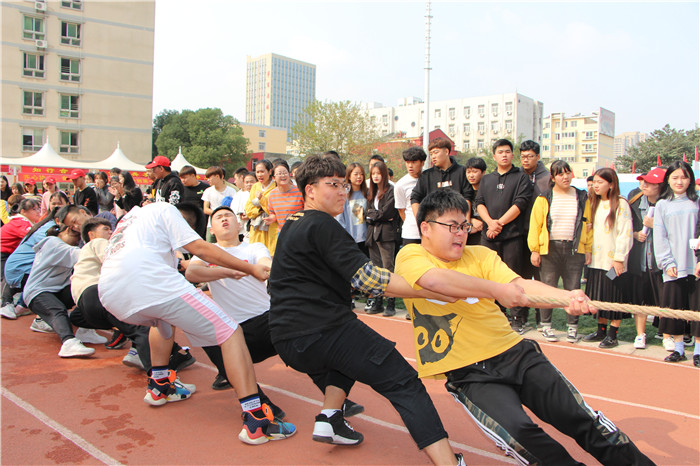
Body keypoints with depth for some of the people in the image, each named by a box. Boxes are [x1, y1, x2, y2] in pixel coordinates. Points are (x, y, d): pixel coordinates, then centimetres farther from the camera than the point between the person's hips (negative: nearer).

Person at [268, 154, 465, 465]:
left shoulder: (291, 226, 21)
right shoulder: (321, 225, -7)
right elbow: (365, 277, -15)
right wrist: (438, 291, -17)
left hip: (289, 344, 9)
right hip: (324, 332, -8)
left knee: (346, 355, 35)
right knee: (404, 382, -4)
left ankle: (330, 416, 17)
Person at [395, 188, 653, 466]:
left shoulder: (480, 255, 9)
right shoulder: (410, 256, -3)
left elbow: (520, 285, -5)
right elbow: (435, 279, -25)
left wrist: (565, 297, -24)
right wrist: (497, 290, -23)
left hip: (513, 352, 4)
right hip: (468, 373, -4)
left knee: (581, 419, -2)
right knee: (516, 428, -26)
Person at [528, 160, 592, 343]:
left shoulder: (582, 197, 9)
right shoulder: (544, 198, 2)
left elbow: (588, 224, 11)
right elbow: (535, 224, 0)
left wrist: (588, 249, 6)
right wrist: (534, 250, -5)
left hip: (574, 249, 2)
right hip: (549, 249, -2)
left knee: (573, 289, 4)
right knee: (548, 288, 3)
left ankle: (572, 326, 18)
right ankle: (546, 325, 16)